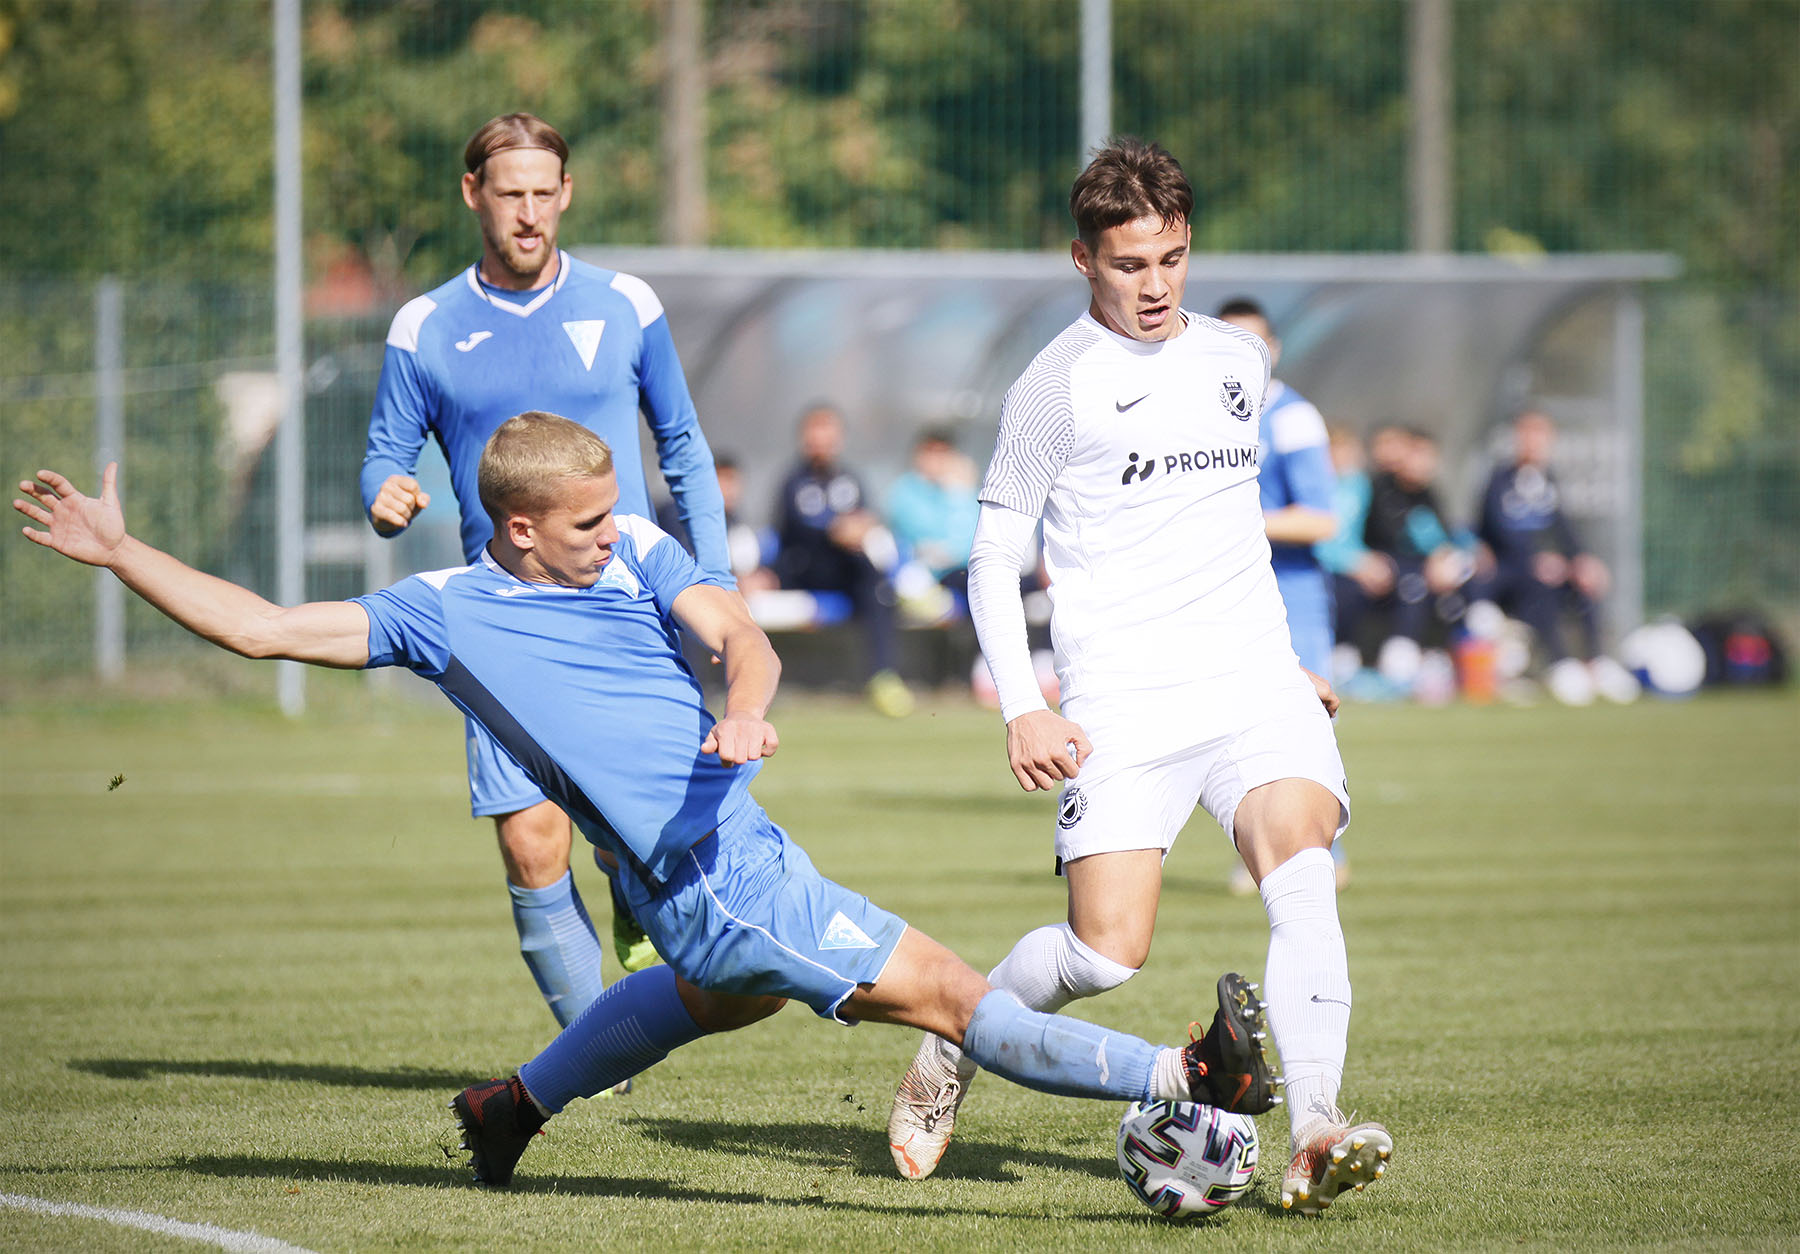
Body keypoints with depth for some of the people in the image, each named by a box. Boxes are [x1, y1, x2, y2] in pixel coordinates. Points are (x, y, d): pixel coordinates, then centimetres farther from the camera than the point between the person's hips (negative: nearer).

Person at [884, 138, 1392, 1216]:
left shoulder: (1241, 361, 16)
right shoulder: (1056, 387, 0)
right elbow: (994, 557, 2)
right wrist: (1023, 708, -8)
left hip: (1256, 682, 4)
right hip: (1123, 702, -4)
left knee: (1301, 873, -23)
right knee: (1109, 953, -13)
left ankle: (1315, 1136, -30)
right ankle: (958, 1040, 17)